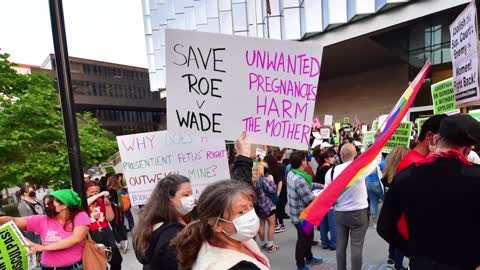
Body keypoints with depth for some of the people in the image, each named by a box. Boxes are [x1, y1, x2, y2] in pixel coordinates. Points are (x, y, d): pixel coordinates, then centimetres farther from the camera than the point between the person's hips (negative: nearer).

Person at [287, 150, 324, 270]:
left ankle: (309, 258, 47)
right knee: (303, 240, 10)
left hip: (302, 213, 10)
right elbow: (311, 200, -28)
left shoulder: (291, 174, -2)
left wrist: (319, 185, 10)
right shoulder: (299, 180, -34)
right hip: (302, 216, -10)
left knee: (309, 236, 27)